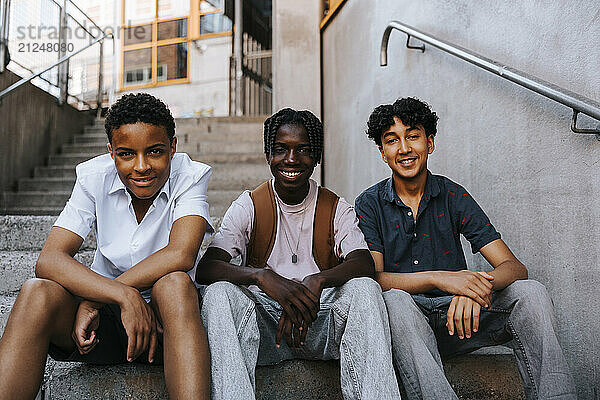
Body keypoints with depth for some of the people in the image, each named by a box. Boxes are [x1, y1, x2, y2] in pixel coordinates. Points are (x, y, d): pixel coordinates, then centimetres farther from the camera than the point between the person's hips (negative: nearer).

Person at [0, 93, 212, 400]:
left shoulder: (190, 176, -9)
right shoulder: (94, 178, -4)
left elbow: (181, 254, -26)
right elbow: (49, 260, -16)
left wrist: (93, 300, -23)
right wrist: (124, 295, -30)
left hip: (165, 317, -1)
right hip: (103, 319, 2)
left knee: (175, 285, -36)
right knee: (36, 292, -27)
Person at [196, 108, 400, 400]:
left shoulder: (337, 209, 7)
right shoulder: (249, 206, 5)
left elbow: (365, 264, -11)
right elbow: (205, 268, -11)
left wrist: (316, 281, -33)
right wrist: (262, 276, -31)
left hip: (321, 326, 1)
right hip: (264, 325, 0)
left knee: (364, 288, -28)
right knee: (219, 292, -28)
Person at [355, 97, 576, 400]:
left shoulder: (453, 197, 4)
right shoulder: (370, 205, 1)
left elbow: (515, 268, -3)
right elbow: (373, 278, -12)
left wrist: (479, 285, -28)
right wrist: (439, 278, -29)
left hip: (456, 318, 2)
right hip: (405, 328, -2)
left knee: (530, 292, -22)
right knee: (393, 299, -35)